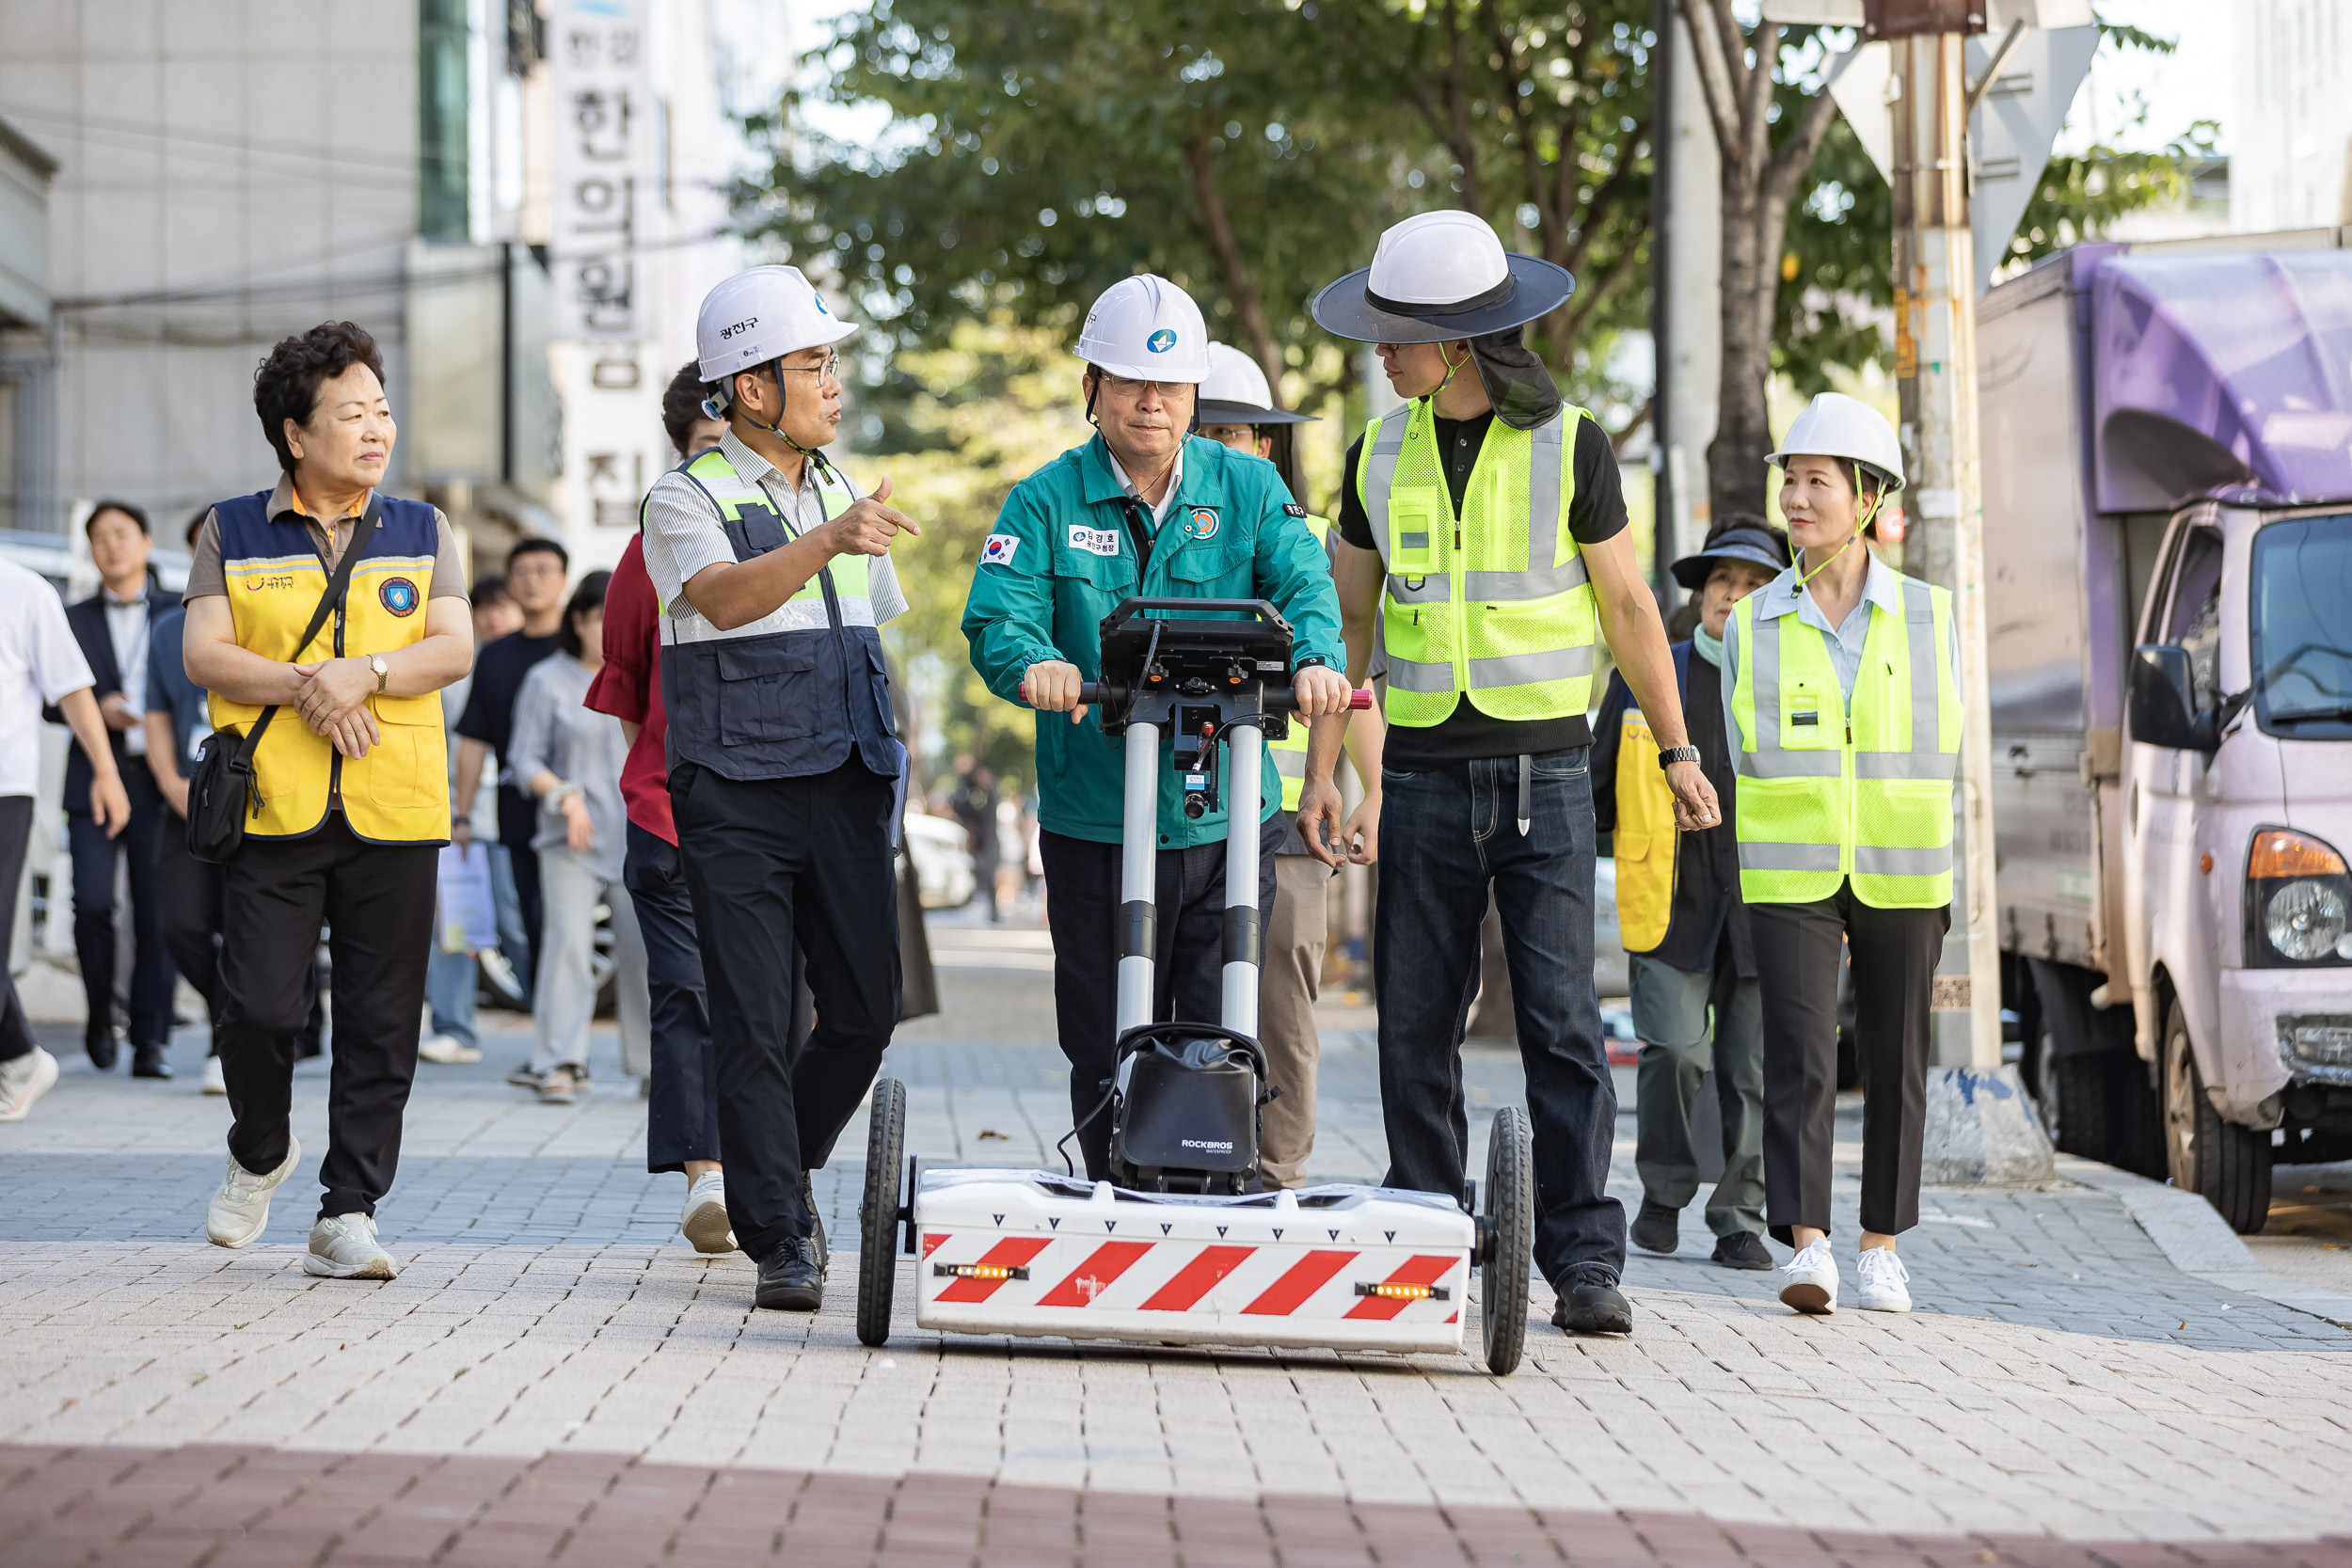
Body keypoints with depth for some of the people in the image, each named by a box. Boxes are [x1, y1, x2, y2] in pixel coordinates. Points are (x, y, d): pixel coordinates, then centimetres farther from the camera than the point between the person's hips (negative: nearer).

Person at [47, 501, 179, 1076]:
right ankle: (100, 1012, 11)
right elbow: (52, 701, 10)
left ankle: (151, 1041, 0)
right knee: (92, 904, -12)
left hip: (159, 782, -1)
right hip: (95, 779, 1)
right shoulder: (74, 621, 13)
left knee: (156, 912, -5)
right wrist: (97, 708, -10)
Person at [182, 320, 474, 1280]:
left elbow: (455, 648, 2)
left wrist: (366, 673, -15)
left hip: (394, 810, 2)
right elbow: (204, 653, -1)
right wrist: (304, 688, -15)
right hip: (271, 806, -1)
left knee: (380, 1022, -1)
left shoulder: (422, 533, 14)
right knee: (260, 1003, -8)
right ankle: (260, 1154, 21)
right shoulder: (233, 533, 9)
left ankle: (347, 1215, 6)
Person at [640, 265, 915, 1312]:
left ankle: (786, 1171, 27)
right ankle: (781, 1240, 1)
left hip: (845, 787, 5)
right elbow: (725, 598, -24)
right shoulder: (687, 499, -3)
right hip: (735, 795, -5)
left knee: (864, 1013, 3)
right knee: (755, 1025, -5)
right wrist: (829, 544, -39)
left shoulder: (844, 494, 16)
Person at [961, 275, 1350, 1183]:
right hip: (1094, 823, 0)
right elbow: (997, 615, -9)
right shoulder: (1047, 501, 4)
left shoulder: (1248, 488, 7)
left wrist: (1314, 660, -30)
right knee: (1107, 1048, 5)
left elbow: (1302, 585, -7)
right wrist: (1036, 663, -32)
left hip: (1225, 815, 0)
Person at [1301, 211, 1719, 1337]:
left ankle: (1584, 1263, -7)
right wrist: (1318, 771, 8)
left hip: (1545, 776, -3)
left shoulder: (1568, 445, -1)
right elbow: (1348, 619, 13)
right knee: (1416, 1025, 3)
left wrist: (1677, 750, 6)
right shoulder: (1380, 453, 7)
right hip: (1423, 772, 3)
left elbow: (1627, 606, 6)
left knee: (1561, 1021, -8)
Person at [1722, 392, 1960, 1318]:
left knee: (1894, 1062, 5)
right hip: (1788, 879, 0)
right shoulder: (1750, 628, 3)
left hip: (1901, 881, 0)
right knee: (1799, 1058, -13)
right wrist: (1803, 841, 9)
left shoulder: (1929, 620, 1)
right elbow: (1748, 762, 10)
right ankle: (1806, 1244, -18)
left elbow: (1938, 755, 9)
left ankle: (1880, 1248, 16)